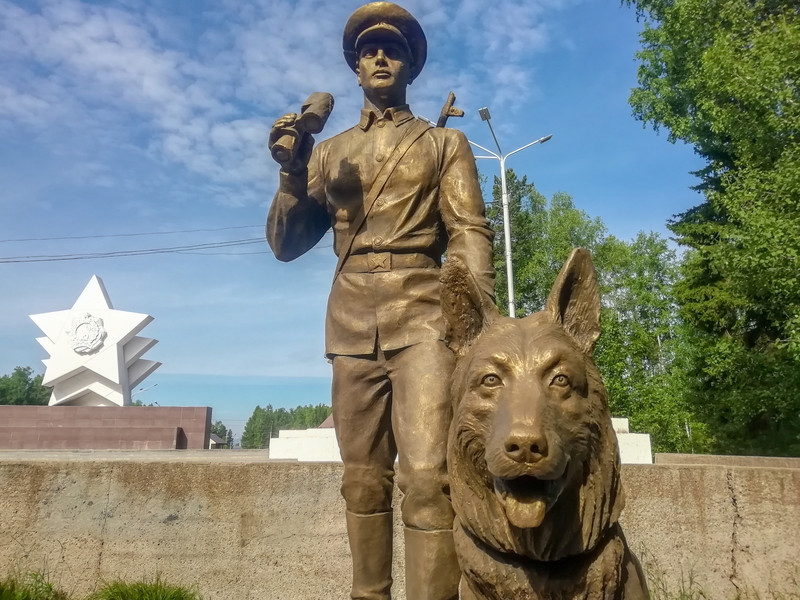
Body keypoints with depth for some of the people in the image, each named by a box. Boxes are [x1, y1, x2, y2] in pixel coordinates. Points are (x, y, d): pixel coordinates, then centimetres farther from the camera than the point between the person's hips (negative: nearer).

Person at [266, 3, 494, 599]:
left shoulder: (445, 142, 14)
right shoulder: (329, 151, 20)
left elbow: (470, 233, 2)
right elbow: (286, 243, 15)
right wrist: (291, 171, -3)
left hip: (423, 316, -2)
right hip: (352, 323, 3)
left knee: (427, 475, -14)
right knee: (363, 479, 8)